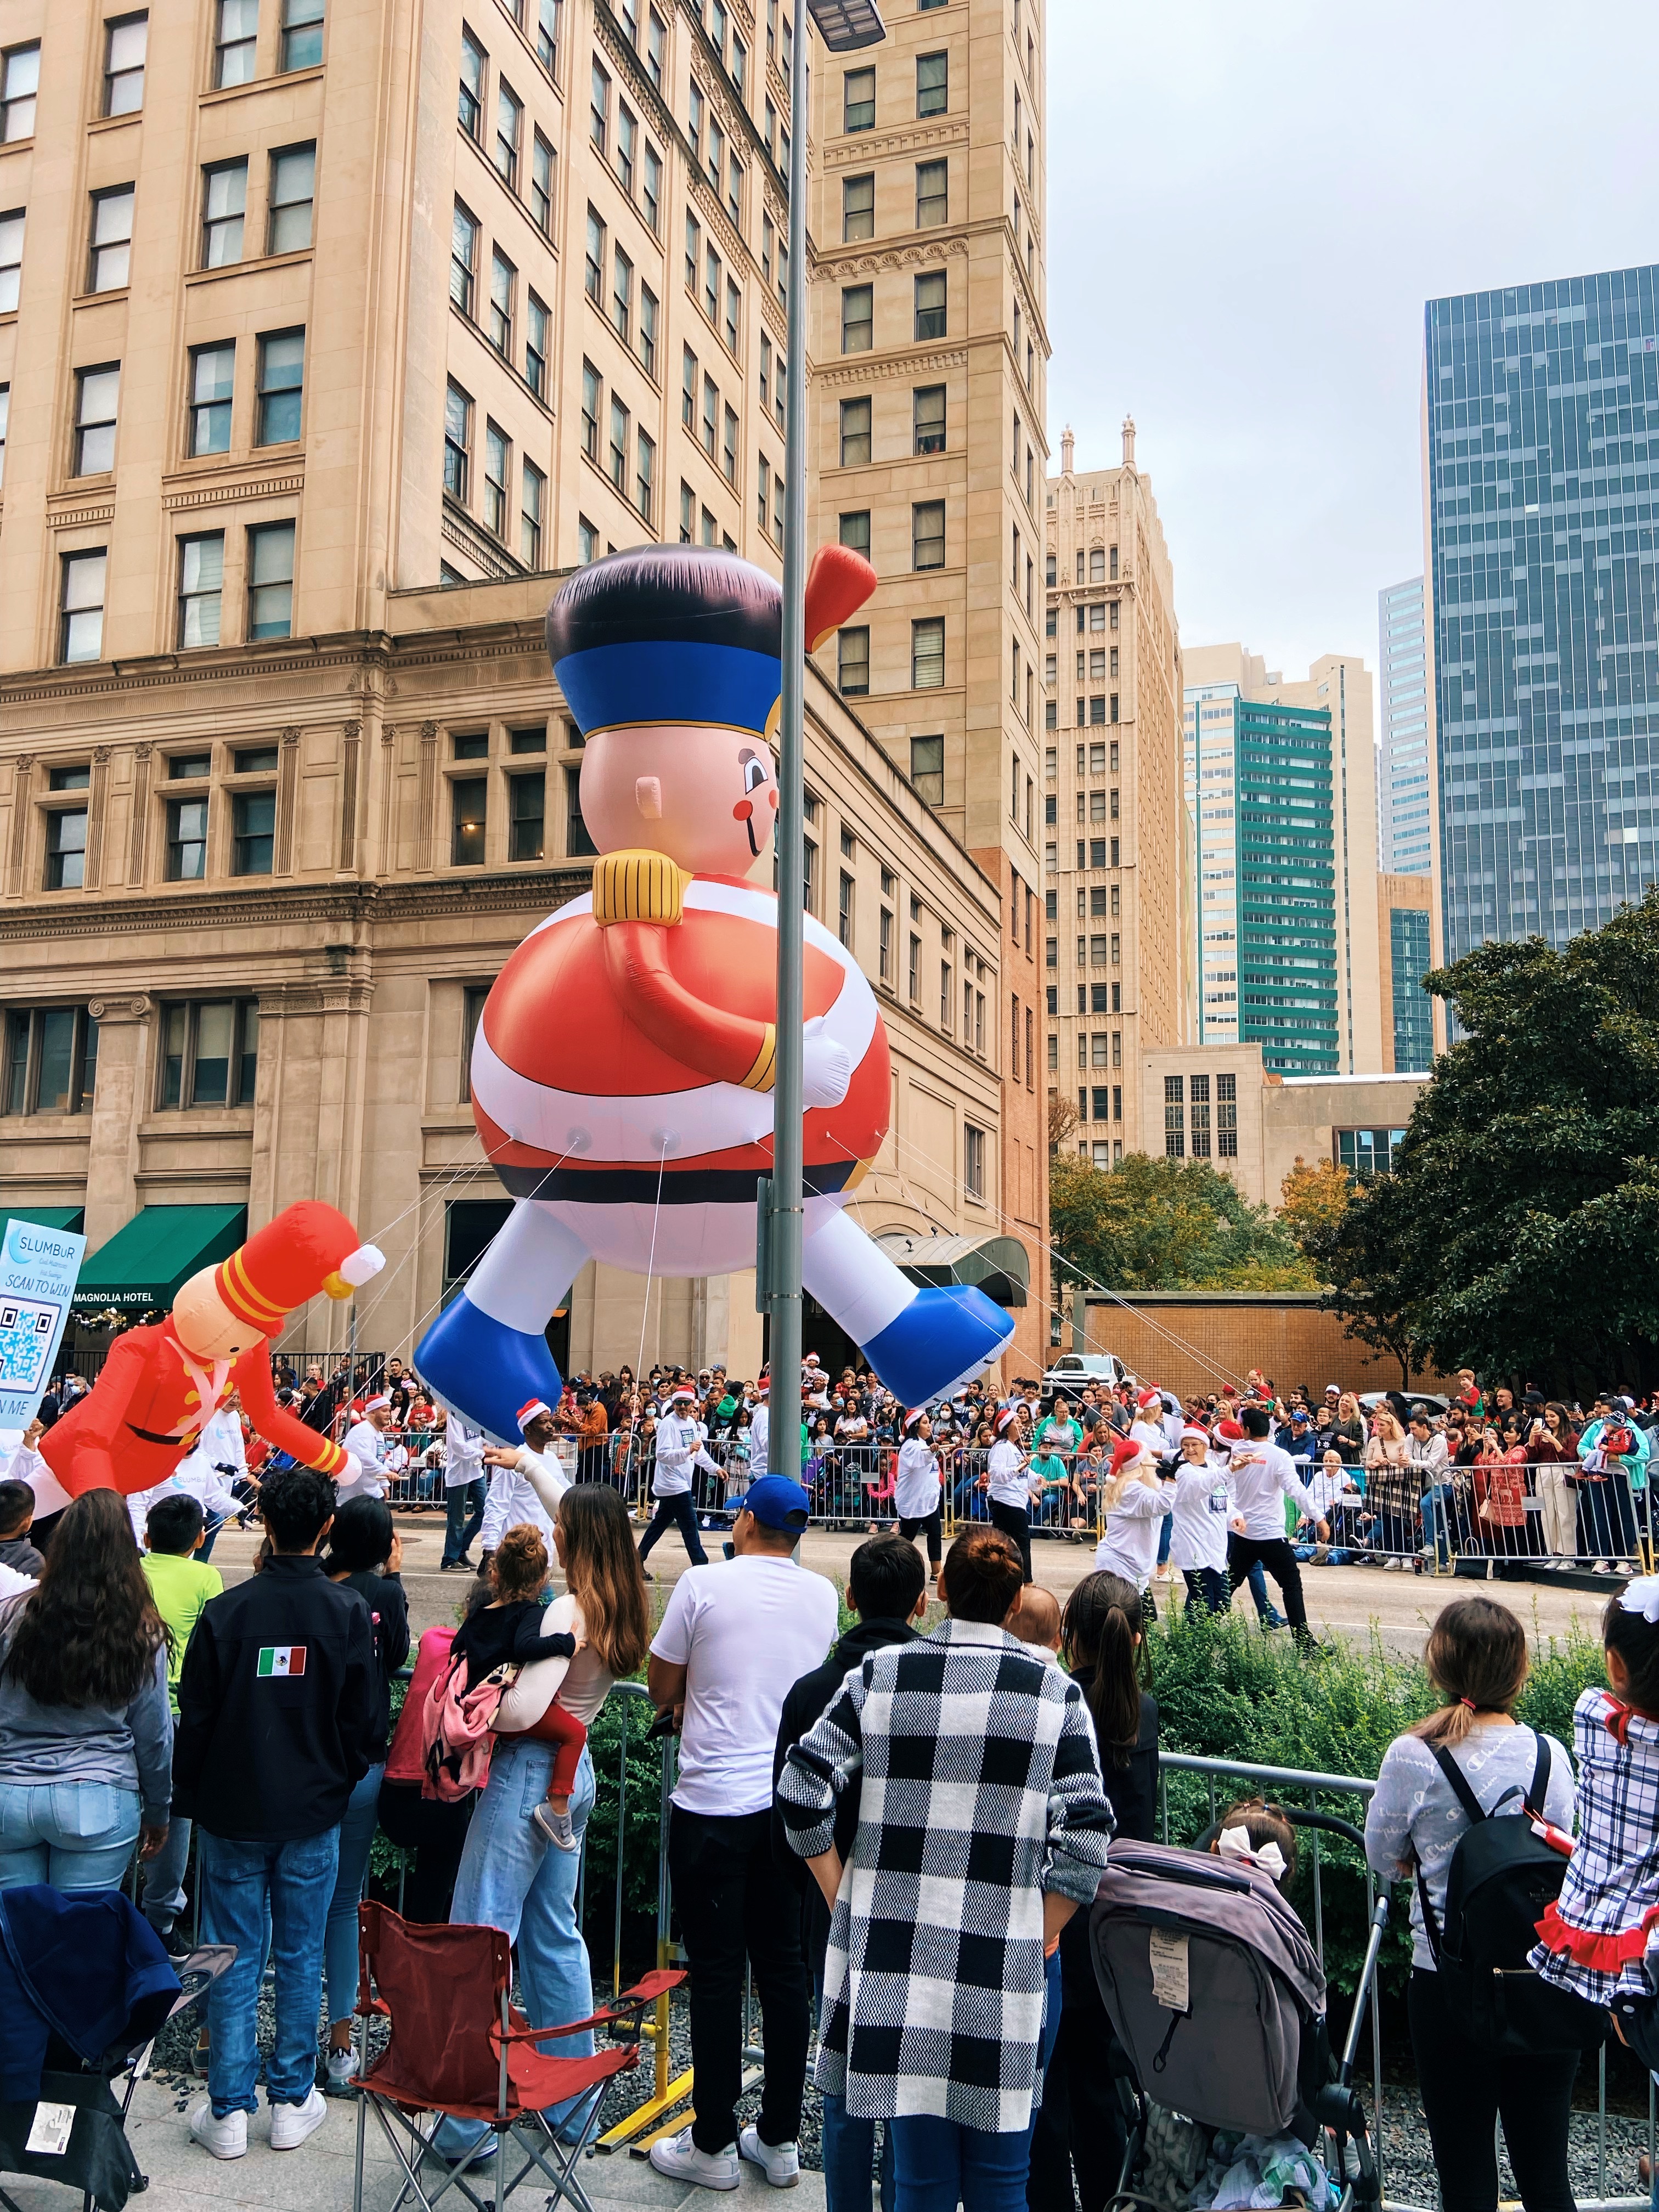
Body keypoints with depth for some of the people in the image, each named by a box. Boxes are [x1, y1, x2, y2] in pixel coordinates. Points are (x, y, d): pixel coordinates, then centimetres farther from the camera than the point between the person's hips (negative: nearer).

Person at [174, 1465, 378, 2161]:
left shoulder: (224, 1612, -12)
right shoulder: (349, 1613, -10)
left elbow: (194, 1719, -4)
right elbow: (366, 1719, -4)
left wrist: (191, 1796, 12)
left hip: (232, 1810, 0)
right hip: (313, 1814, 0)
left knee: (235, 1957, 10)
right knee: (300, 1956, 12)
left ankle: (228, 2110, 16)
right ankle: (293, 2102, 21)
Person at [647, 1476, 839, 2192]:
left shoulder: (705, 1584, -10)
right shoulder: (823, 1594, 3)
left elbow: (663, 1690, -3)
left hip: (714, 1802, -4)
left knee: (716, 1972, 5)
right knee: (784, 1965, 13)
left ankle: (712, 2146, 16)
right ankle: (780, 2139, 22)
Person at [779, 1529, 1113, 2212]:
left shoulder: (880, 1674, 0)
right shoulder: (1054, 1690, -2)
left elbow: (801, 1791, -1)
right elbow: (1086, 1836, -7)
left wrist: (845, 1899, 9)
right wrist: (1039, 1936, 4)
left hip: (893, 1958, 1)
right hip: (1002, 1970, -1)